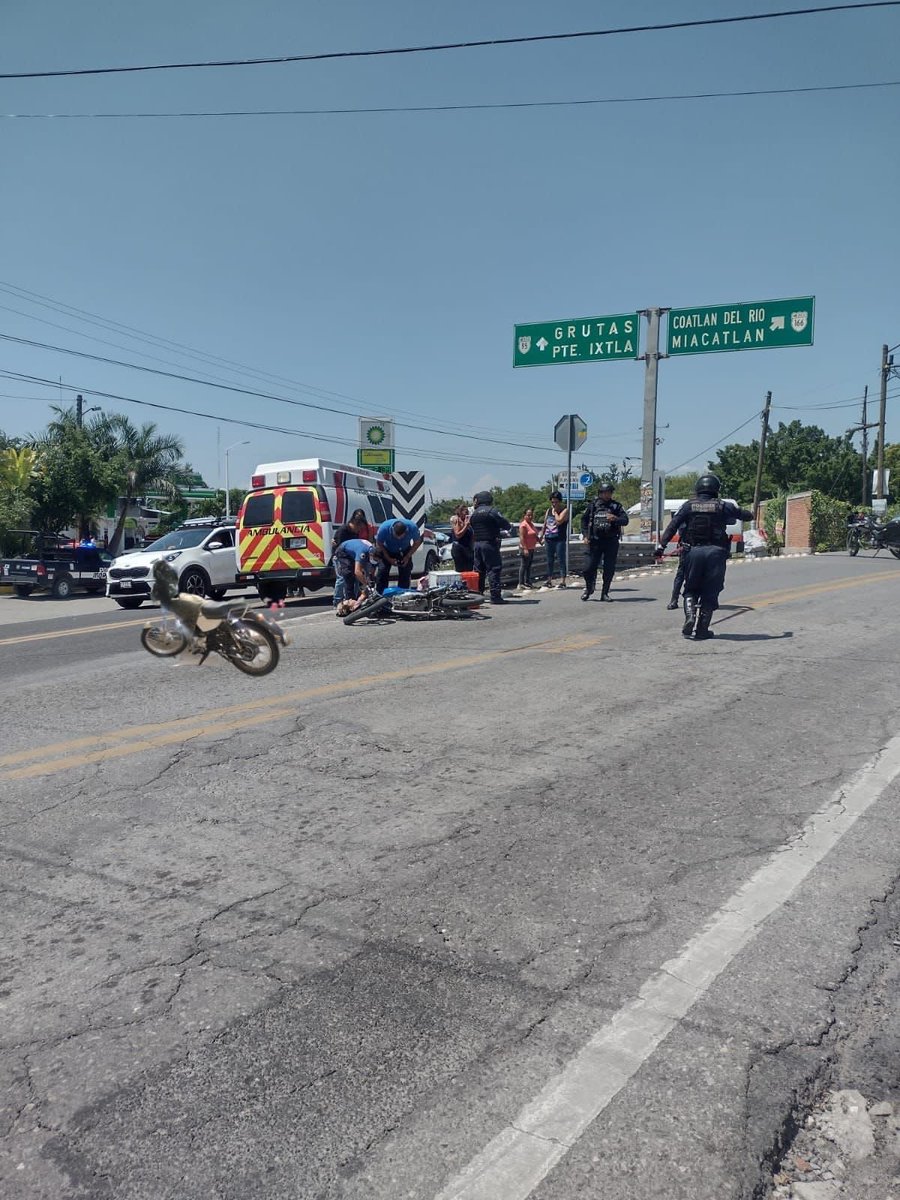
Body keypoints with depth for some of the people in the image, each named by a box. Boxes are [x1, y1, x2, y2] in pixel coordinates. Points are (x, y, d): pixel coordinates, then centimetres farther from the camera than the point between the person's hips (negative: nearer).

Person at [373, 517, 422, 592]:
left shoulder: (413, 528, -32)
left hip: (404, 551, 1)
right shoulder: (384, 528, -34)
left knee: (405, 573, -6)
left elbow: (417, 542, -11)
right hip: (387, 551, -1)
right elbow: (379, 544, -16)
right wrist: (389, 559, -19)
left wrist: (408, 557, -18)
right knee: (382, 571, -12)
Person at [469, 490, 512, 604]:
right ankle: (495, 596, -10)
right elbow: (506, 525, -12)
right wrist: (505, 530, 14)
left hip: (477, 543, 7)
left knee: (479, 570, 14)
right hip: (490, 543, -7)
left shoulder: (474, 513, 14)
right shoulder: (492, 511, -9)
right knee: (494, 569, -6)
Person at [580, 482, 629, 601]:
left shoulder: (616, 506, 4)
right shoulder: (593, 505, 6)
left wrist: (615, 519, -24)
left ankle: (605, 593, 16)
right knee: (589, 568, -2)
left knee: (609, 569, 2)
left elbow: (625, 520, -3)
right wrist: (585, 535, 2)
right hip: (595, 541, 0)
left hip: (611, 541, 0)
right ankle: (589, 588, 24)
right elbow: (584, 519, 13)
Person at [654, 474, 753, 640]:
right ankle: (701, 630, 7)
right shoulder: (723, 506, 5)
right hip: (715, 552, -1)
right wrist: (744, 512, 37)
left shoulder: (688, 506, 7)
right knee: (710, 592, 8)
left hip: (694, 552, 1)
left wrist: (661, 545, -2)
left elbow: (672, 526, -1)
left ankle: (690, 619, -4)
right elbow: (748, 515, 15)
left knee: (691, 589, 16)